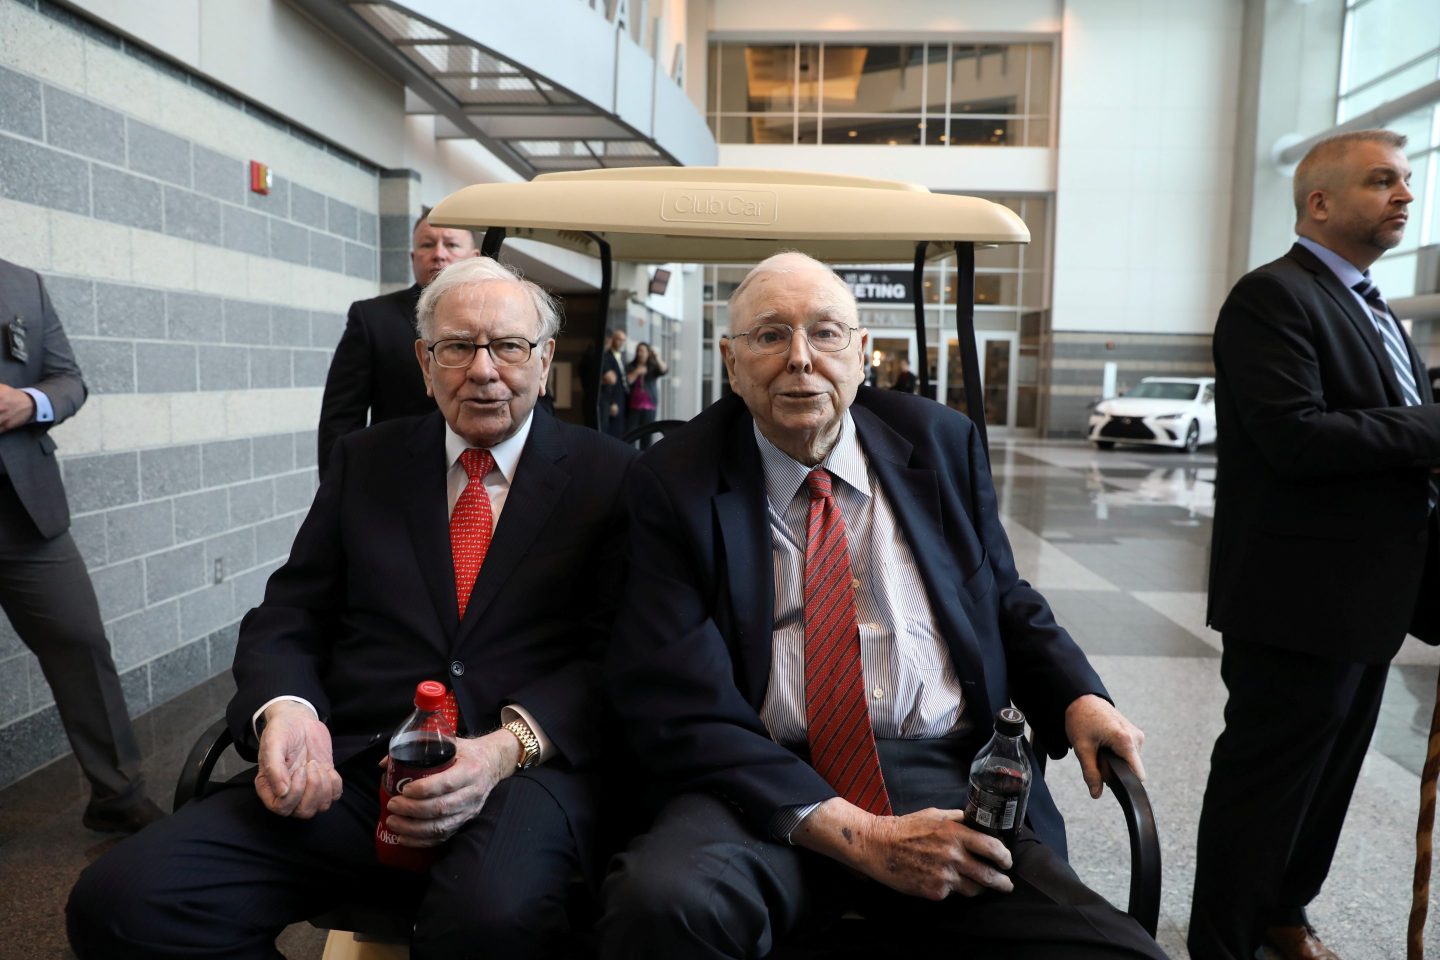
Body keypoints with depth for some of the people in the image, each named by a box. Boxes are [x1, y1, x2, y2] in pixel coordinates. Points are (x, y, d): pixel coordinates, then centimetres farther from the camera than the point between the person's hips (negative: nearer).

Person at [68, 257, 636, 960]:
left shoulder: (608, 475, 5)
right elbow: (287, 618, 13)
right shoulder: (364, 460, 16)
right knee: (117, 900, -17)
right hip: (351, 769, 4)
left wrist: (510, 745, -19)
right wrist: (285, 709, -9)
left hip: (525, 772, -3)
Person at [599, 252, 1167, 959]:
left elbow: (1007, 603, 20)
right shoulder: (673, 484, -2)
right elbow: (675, 704, -10)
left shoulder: (941, 442, 9)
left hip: (947, 777, 3)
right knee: (656, 901, -32)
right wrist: (859, 835, -17)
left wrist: (1078, 696, -2)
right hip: (767, 785, -2)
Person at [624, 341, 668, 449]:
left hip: (649, 406, 0)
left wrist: (657, 358, -24)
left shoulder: (653, 368, 10)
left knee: (647, 434, -1)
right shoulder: (630, 367, 12)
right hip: (633, 405, 0)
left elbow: (664, 370, -11)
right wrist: (637, 372, -13)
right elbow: (627, 381, -3)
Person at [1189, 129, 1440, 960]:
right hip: (1302, 597, -10)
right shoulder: (1273, 297, -13)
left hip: (1368, 595, 10)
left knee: (1330, 774, 21)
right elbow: (1295, 436, -25)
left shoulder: (1372, 310, 18)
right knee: (1266, 780, 3)